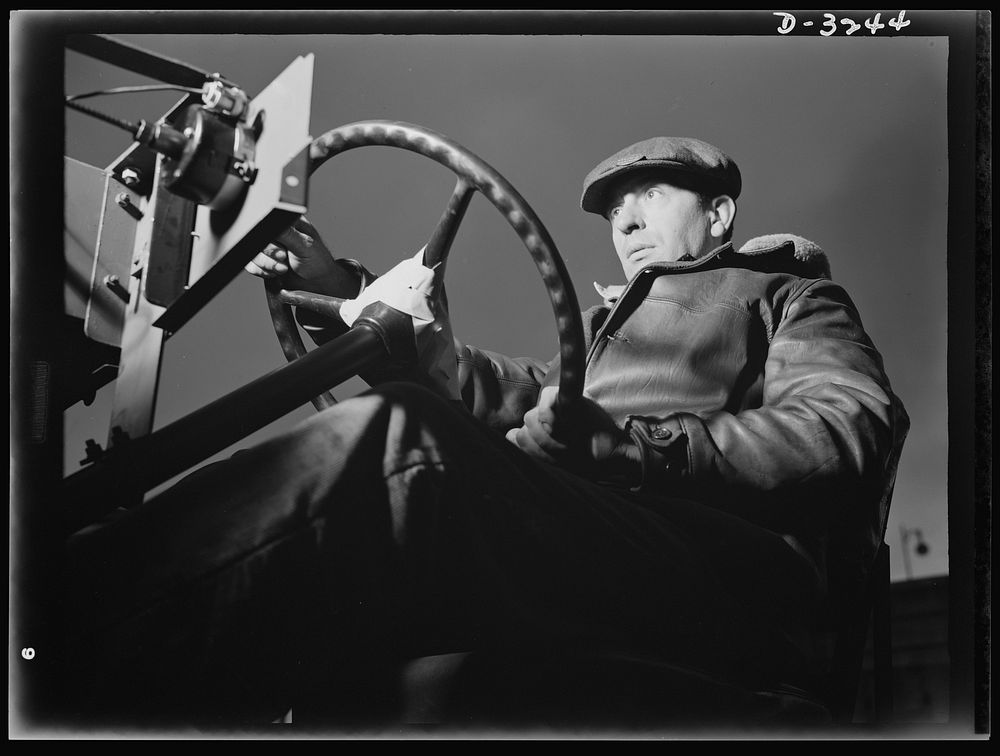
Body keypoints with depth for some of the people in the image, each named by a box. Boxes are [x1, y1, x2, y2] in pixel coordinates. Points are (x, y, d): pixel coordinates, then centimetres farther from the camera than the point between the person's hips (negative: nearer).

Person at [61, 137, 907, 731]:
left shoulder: (788, 296, 23)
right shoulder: (608, 328, 42)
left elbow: (849, 429, 1)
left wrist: (617, 443, -10)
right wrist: (342, 290, 22)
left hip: (728, 583, -5)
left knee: (403, 438, -30)